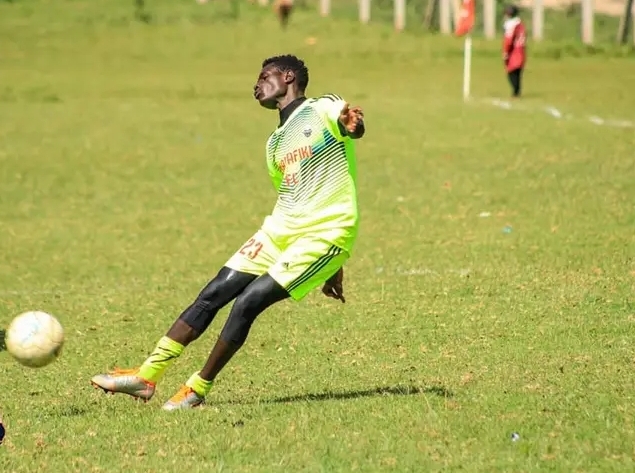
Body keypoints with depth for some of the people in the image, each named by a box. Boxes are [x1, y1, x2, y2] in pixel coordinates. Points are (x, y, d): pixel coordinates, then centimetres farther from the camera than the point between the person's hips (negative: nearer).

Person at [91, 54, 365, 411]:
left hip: (325, 235, -8)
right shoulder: (276, 143, 21)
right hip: (280, 231, 8)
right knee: (214, 294, 0)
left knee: (248, 303, -17)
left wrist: (351, 123, -52)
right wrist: (327, 266, 25)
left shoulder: (322, 110, -4)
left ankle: (199, 388, -3)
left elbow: (352, 125, -25)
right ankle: (147, 377, 4)